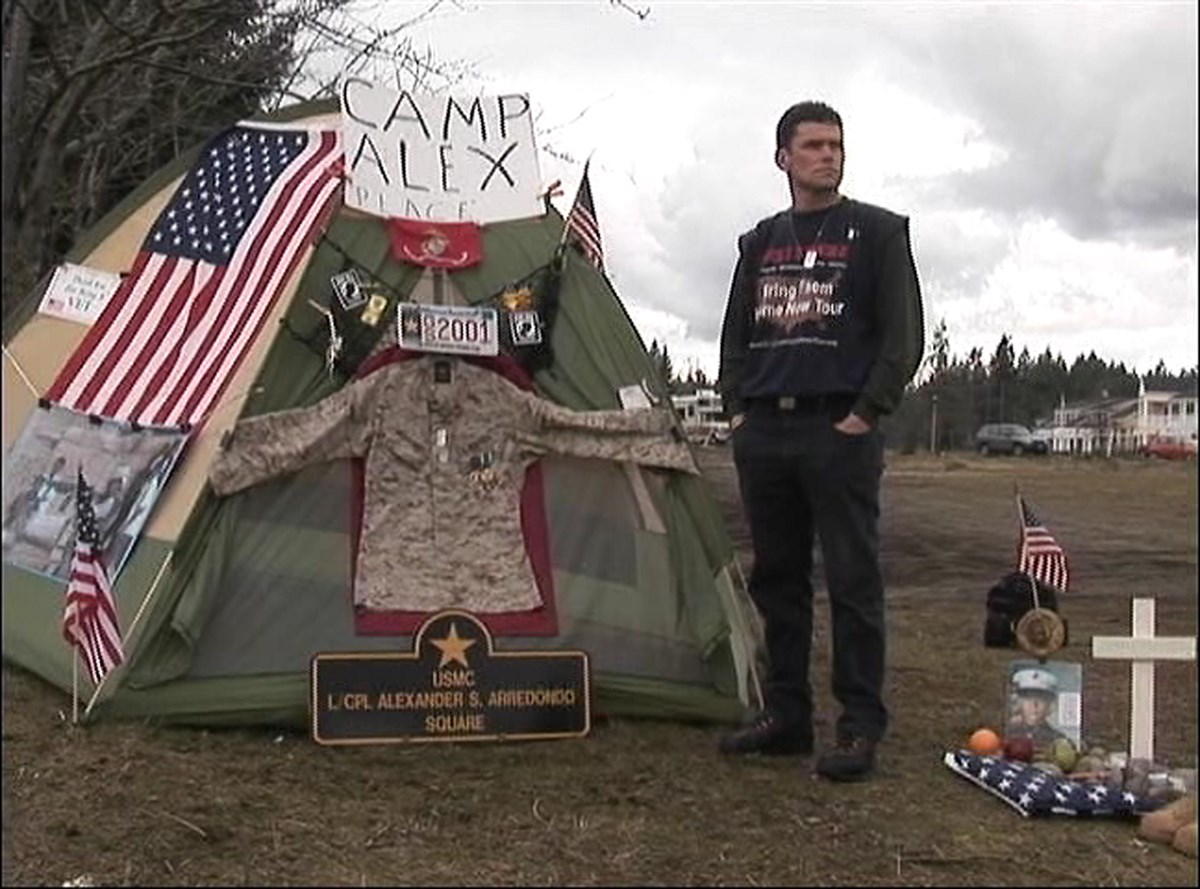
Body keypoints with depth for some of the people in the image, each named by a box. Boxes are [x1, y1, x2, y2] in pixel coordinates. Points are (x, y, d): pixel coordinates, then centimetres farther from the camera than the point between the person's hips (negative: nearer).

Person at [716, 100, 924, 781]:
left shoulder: (876, 232, 2)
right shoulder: (761, 242, 17)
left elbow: (904, 334, -3)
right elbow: (735, 333, 20)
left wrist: (867, 412, -11)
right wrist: (737, 407, 8)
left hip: (840, 432, -5)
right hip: (763, 433, 6)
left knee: (853, 582, -4)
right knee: (777, 578, 10)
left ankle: (861, 730, 3)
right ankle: (786, 714, 20)